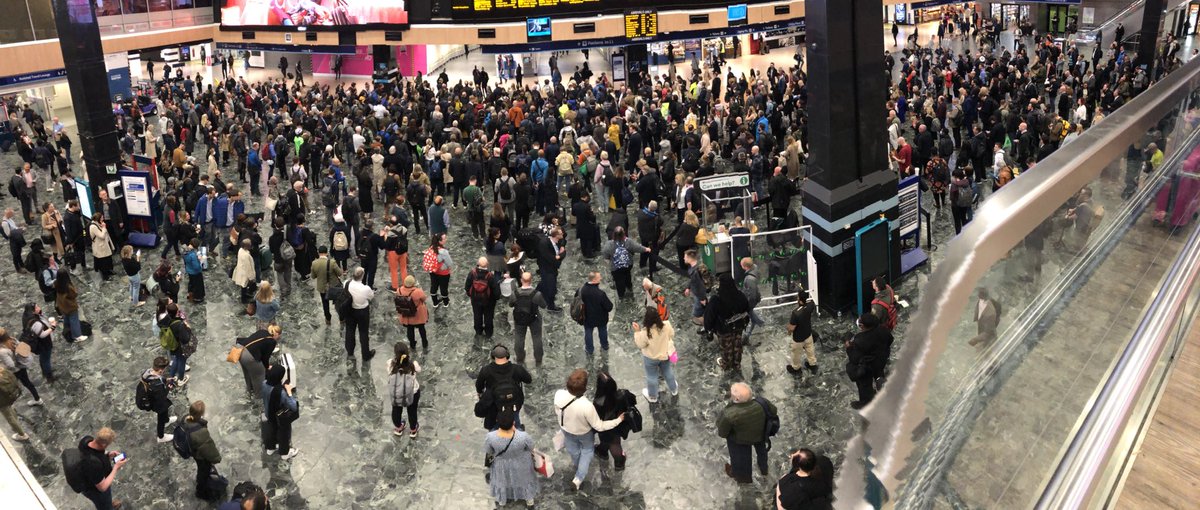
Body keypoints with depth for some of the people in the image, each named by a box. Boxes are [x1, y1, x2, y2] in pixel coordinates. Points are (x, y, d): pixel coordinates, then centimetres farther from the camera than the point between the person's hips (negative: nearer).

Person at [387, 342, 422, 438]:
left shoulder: (390, 363, -29)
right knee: (412, 411, 28)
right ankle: (413, 430, 54)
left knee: (396, 410, 32)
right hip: (412, 392, -1)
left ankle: (398, 429, 58)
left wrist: (398, 356, -4)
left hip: (395, 393, 1)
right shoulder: (413, 364, -30)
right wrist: (409, 356, -2)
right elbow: (419, 370, -6)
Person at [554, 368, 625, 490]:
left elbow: (557, 412, -10)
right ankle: (579, 478, 39)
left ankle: (577, 465, 66)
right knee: (587, 450, 31)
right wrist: (618, 420, -16)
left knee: (573, 449, 36)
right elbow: (599, 426, -29)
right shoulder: (587, 406, -46)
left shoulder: (559, 395, -34)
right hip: (584, 433, -4)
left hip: (566, 428, 4)